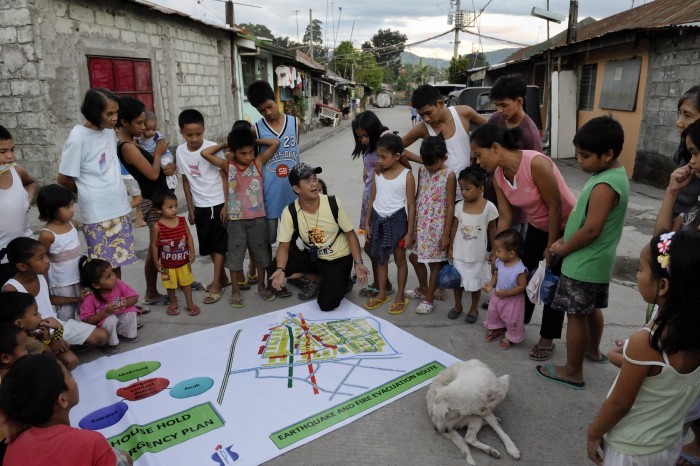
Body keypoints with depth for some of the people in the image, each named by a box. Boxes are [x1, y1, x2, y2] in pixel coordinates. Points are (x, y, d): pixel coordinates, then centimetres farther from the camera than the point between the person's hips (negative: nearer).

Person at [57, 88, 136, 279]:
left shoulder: (110, 130, 3)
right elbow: (63, 179, -8)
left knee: (117, 262, 16)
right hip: (97, 214, -6)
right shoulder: (78, 139, -16)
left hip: (119, 208, 6)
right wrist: (89, 193, 8)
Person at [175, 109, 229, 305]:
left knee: (219, 244, 1)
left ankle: (216, 285, 9)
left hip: (218, 203, -5)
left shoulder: (213, 148, -14)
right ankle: (222, 277, 31)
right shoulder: (180, 151, -2)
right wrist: (190, 208, 9)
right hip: (200, 206, 5)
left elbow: (225, 177, -10)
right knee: (208, 245, 14)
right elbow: (186, 180, 7)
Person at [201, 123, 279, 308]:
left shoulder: (259, 162, -3)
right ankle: (235, 291, 21)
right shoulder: (228, 166, -2)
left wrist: (255, 141, -2)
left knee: (260, 252, 13)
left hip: (257, 218, 1)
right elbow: (205, 153, -3)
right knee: (235, 254, 7)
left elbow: (276, 143, -7)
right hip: (236, 219, 0)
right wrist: (224, 144, 1)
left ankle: (261, 285, 31)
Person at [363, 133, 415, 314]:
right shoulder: (377, 173, 1)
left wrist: (409, 232, -9)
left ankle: (400, 297, 22)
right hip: (378, 220, 5)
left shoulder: (407, 175, -12)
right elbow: (372, 199, 8)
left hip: (396, 220, -4)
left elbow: (411, 206, -9)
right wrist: (367, 223, 8)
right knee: (380, 258, 15)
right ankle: (381, 293, 30)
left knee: (399, 259, 9)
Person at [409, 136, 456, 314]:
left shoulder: (449, 175, -14)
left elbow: (450, 206, -13)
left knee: (434, 263, 7)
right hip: (420, 224, 6)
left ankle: (428, 298, 22)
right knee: (414, 257, 17)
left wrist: (446, 234, -13)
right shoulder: (422, 170, 2)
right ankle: (423, 288, 40)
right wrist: (412, 223, 10)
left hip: (437, 226, -6)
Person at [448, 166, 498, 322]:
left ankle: (474, 309, 35)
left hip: (478, 255, -2)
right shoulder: (459, 206, -7)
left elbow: (492, 230, -3)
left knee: (475, 283, 14)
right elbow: (454, 227, 3)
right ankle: (457, 306, 39)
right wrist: (450, 248, 5)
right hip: (459, 253, 3)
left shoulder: (489, 207, -14)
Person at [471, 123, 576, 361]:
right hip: (538, 226, 6)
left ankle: (547, 338, 20)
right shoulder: (498, 175, -12)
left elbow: (555, 206, -26)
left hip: (566, 226, -6)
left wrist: (551, 247, -18)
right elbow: (505, 218, -6)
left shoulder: (536, 164, -34)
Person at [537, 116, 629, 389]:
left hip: (584, 265, -10)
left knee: (576, 315, 2)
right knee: (592, 309, 26)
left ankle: (573, 372, 15)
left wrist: (563, 249, -11)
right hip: (597, 262, 10)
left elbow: (591, 230, -26)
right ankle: (593, 350, 46)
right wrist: (565, 241, 5)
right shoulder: (614, 174, 6)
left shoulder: (604, 186, -26)